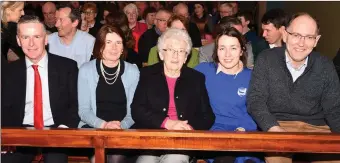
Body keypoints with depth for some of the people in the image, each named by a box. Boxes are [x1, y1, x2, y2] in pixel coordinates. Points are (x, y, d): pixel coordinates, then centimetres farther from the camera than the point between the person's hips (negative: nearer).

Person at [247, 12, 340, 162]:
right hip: (276, 125, -2)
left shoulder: (325, 67, 5)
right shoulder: (266, 59, -1)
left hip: (316, 128, 3)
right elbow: (255, 99, -7)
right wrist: (273, 128, -23)